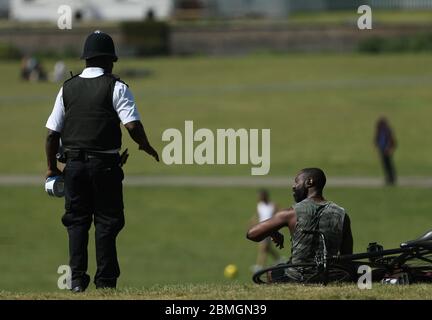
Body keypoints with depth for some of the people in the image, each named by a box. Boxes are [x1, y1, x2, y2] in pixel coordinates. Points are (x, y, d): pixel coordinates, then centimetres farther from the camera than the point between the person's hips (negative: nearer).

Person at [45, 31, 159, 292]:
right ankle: (105, 281, 1)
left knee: (77, 221, 9)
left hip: (74, 164, 3)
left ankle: (77, 279, 4)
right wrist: (146, 146, 5)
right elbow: (132, 124, -14)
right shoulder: (115, 87, -4)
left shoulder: (68, 88, 8)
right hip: (105, 163, -3)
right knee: (106, 221, 3)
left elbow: (52, 133, 6)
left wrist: (52, 168, 14)